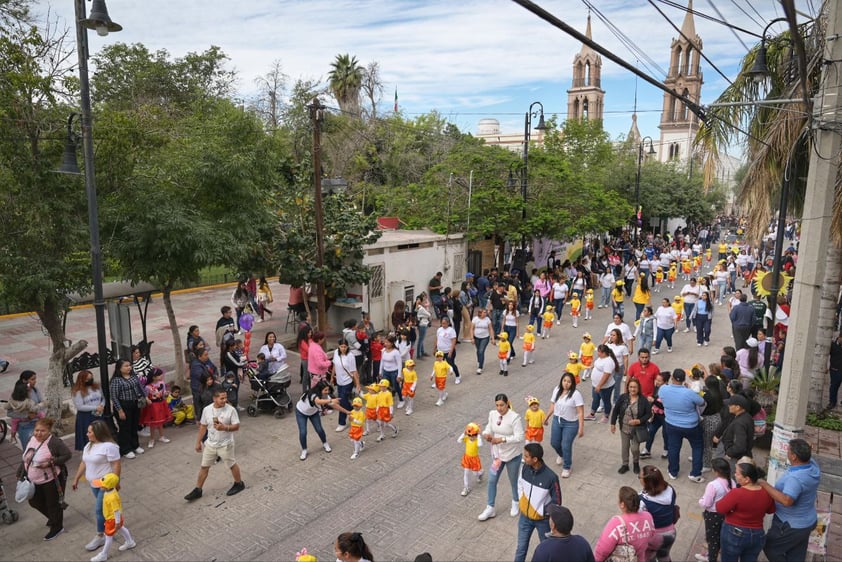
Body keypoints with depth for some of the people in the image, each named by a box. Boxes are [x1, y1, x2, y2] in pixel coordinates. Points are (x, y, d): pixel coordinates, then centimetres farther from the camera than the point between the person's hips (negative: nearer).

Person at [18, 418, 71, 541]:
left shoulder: (54, 442, -23)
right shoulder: (31, 440, 0)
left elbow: (68, 455, -21)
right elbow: (26, 458, 13)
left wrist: (51, 463, -29)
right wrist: (21, 473, 12)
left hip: (52, 480, -8)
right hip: (34, 480, 8)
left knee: (53, 503, 7)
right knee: (34, 502, 19)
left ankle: (57, 527, 28)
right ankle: (53, 517, 45)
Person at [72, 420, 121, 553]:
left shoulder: (109, 446, -22)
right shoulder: (89, 445, 7)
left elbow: (117, 465, -22)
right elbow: (84, 463, 17)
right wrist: (76, 479, 19)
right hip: (94, 483, 8)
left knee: (100, 510, -3)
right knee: (104, 508, 17)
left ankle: (100, 537, 10)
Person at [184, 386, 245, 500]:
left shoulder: (231, 409, -19)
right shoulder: (207, 409, -9)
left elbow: (237, 427, -14)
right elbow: (203, 427, 4)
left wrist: (224, 427, -31)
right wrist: (198, 442, 8)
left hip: (225, 444, -4)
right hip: (210, 444, 4)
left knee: (232, 465, 13)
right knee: (204, 467, 14)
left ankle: (239, 484, 35)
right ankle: (197, 490, 30)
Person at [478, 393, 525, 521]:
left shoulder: (515, 417, -25)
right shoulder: (492, 414, -7)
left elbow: (519, 437, -26)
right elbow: (489, 428, 2)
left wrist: (502, 439, -34)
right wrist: (486, 434, -22)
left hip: (512, 455, -5)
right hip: (497, 454, 5)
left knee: (513, 481, 17)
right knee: (491, 481, 9)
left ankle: (516, 503, 44)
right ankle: (490, 508, 26)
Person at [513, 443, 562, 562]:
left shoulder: (551, 477, -29)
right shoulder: (524, 468, -15)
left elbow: (556, 502, -17)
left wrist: (542, 512, -14)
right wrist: (521, 502, 3)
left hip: (542, 520, -3)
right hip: (525, 516, 3)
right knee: (521, 547, 17)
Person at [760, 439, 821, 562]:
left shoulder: (795, 478, -38)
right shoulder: (812, 464, -11)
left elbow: (786, 501, -48)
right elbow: (807, 455, 13)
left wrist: (764, 484, -42)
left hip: (791, 526, -9)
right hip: (807, 522, 9)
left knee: (770, 547, 14)